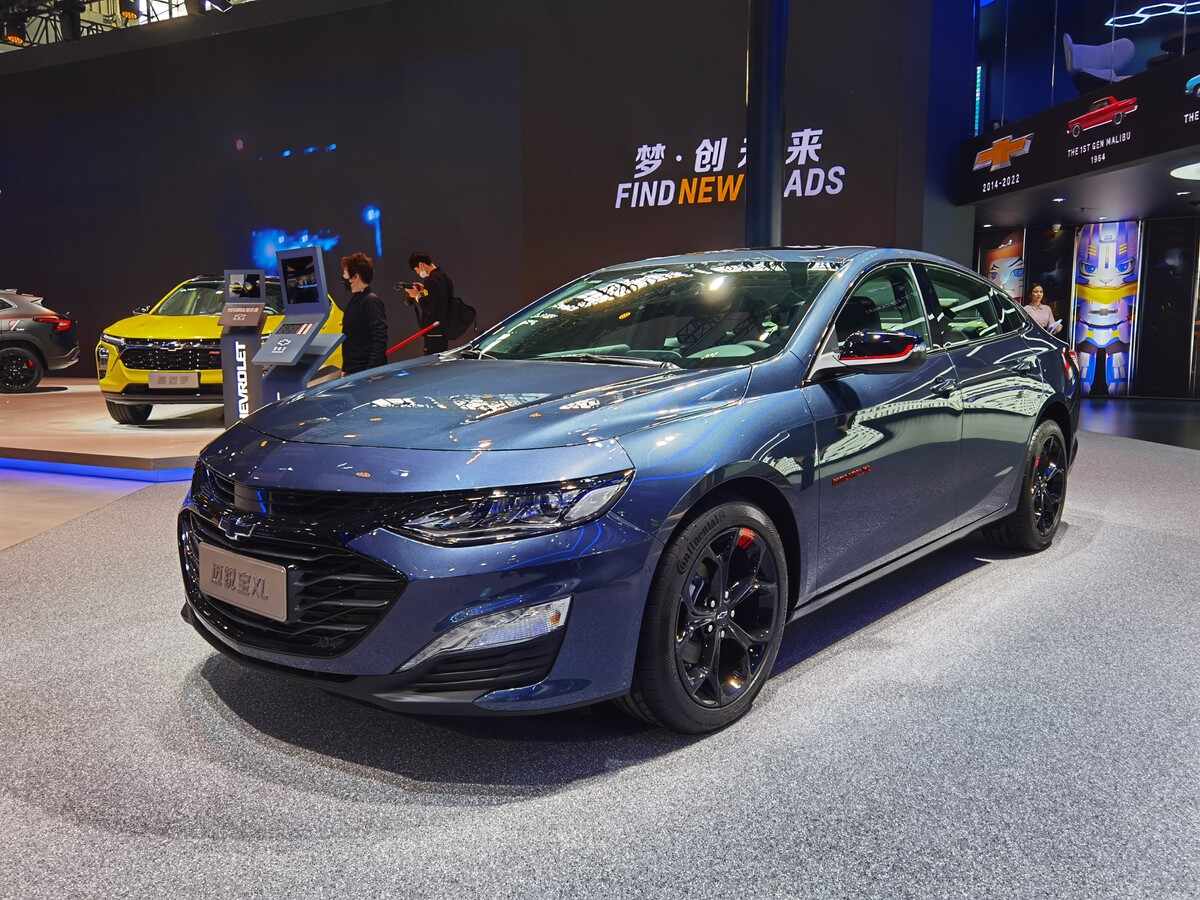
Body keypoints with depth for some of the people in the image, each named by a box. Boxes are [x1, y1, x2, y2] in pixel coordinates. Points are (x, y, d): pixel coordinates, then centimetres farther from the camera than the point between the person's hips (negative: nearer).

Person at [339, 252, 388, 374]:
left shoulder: (372, 302, -13)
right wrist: (345, 369, 20)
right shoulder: (354, 301, 14)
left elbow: (379, 340, -20)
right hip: (352, 371, 9)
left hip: (366, 370, -9)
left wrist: (371, 372, -24)